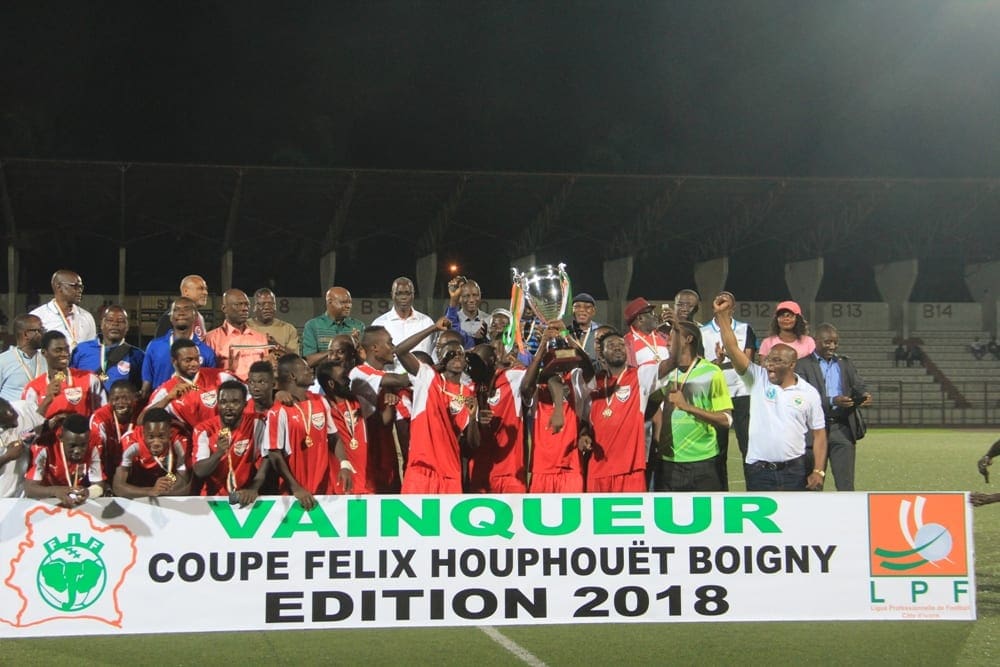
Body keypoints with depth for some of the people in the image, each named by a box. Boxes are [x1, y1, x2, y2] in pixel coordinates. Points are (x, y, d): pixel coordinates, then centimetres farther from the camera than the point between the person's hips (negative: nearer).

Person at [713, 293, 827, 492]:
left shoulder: (809, 393, 4)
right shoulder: (757, 379, 3)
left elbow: (819, 433, 6)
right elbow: (732, 349, -7)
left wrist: (819, 471, -3)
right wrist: (722, 315, -15)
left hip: (794, 472, 0)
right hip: (759, 472, 0)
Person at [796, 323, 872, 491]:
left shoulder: (846, 364, 16)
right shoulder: (803, 365, 1)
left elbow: (858, 387, 9)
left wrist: (864, 396, -15)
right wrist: (832, 401, -23)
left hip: (843, 428, 3)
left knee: (846, 483, -4)